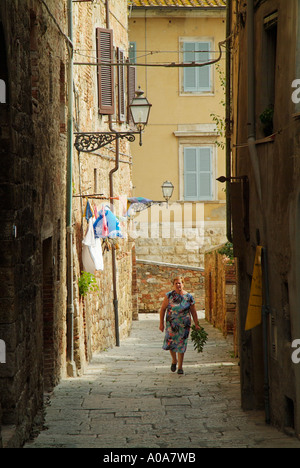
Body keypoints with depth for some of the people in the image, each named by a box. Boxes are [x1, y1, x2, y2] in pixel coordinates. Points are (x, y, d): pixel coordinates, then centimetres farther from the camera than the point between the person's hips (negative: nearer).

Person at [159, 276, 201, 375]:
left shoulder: (189, 297, 1)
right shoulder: (169, 296, -2)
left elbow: (193, 312, 7)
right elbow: (163, 309, 2)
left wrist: (196, 325, 6)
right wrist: (161, 323, -2)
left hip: (184, 325, 0)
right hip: (171, 324, 0)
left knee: (181, 345, 1)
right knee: (170, 343, -6)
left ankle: (180, 367, 12)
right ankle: (174, 360, 23)